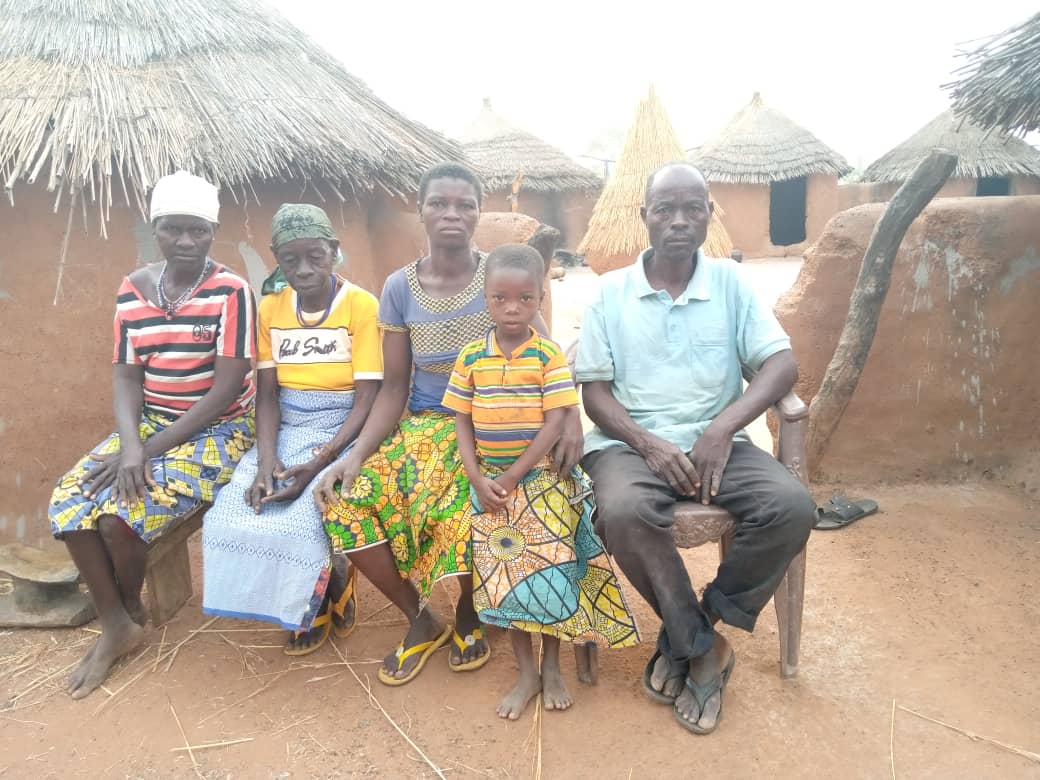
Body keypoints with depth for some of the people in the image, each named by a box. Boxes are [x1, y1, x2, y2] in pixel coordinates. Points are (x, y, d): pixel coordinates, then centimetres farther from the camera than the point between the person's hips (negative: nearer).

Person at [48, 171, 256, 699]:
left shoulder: (231, 291, -14)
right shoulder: (133, 290, 3)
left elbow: (227, 387, -18)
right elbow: (126, 377, 0)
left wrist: (152, 450, -19)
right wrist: (130, 445, -19)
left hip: (217, 430, -6)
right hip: (149, 424, 6)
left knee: (121, 511, -23)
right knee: (67, 503, -13)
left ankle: (132, 611, 10)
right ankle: (115, 626, 5)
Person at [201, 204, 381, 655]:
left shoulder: (361, 305, -10)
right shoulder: (270, 308, 5)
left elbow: (367, 400, -13)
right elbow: (267, 394, 2)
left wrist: (320, 462, -24)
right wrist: (266, 457, -15)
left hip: (342, 432, -5)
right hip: (285, 430, 5)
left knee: (296, 520, -26)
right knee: (232, 514, -16)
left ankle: (329, 584, 10)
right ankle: (308, 600, 10)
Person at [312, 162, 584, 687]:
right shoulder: (400, 287, 2)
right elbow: (394, 387, 2)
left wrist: (570, 413, -30)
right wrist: (357, 453, -13)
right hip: (425, 426, 3)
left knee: (460, 509, -32)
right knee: (344, 501, -19)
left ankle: (467, 615, 5)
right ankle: (420, 617, 5)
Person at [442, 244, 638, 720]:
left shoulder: (549, 355, -8)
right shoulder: (471, 357, 0)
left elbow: (555, 423, -12)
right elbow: (462, 421, 2)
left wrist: (512, 476, -14)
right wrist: (478, 479, -9)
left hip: (540, 477, -2)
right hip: (488, 480, 3)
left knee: (547, 569, -2)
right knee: (502, 571, 4)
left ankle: (551, 666, 22)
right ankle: (526, 673, 19)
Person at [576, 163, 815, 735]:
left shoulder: (731, 282, 6)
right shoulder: (611, 291, 4)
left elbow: (781, 365, -2)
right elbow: (594, 391, 1)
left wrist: (721, 429, -18)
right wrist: (648, 442, -17)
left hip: (714, 441, 2)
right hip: (630, 441, -1)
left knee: (792, 507, -25)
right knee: (623, 512, -34)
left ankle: (685, 637, -6)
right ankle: (704, 648, -8)